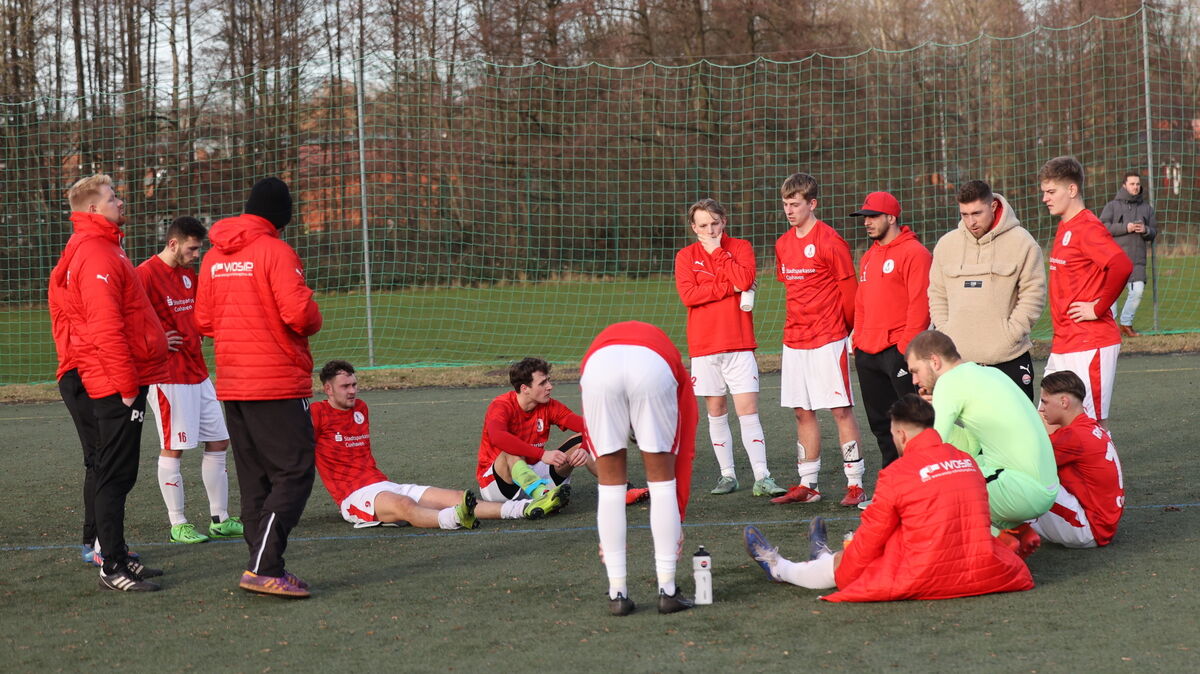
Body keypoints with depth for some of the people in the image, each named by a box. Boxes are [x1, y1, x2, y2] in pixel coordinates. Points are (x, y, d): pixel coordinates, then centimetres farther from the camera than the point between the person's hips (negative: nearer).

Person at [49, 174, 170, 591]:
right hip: (115, 383, -11)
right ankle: (113, 567, -5)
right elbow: (106, 327, -22)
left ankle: (109, 552, 25)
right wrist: (127, 385, -20)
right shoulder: (98, 255, -17)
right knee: (116, 475, -7)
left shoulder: (89, 250, 17)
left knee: (104, 471, 16)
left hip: (93, 381, 11)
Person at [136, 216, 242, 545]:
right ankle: (178, 524, 5)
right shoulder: (145, 274, -13)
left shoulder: (189, 275, 14)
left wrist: (196, 334, 13)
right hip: (168, 377, -9)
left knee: (218, 442, 9)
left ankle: (220, 520, 15)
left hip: (198, 372, 9)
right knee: (173, 448, -3)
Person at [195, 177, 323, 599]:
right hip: (279, 384, -7)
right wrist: (314, 321, 1)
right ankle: (263, 568, -15)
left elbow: (204, 321, 13)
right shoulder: (276, 252, -12)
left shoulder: (214, 257, 10)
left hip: (231, 386, 7)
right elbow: (299, 313, -20)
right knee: (294, 474, -5)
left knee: (254, 480, 12)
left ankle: (265, 568, 14)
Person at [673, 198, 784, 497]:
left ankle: (762, 478, -7)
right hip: (703, 346, 1)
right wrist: (729, 287, -13)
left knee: (748, 411, -6)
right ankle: (727, 475, 15)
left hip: (739, 345, -1)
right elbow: (688, 294, -10)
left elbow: (745, 279, -14)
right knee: (716, 412, 7)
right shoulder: (685, 256, 5)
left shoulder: (741, 247, 5)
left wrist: (717, 250, -9)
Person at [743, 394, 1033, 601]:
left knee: (845, 561, 19)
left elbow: (871, 535, -1)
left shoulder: (896, 474, -10)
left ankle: (779, 568, 44)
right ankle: (828, 559, 58)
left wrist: (843, 568, 18)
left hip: (923, 581, -6)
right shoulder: (967, 461, 7)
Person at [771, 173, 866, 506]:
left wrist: (851, 330, 1)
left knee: (842, 410, -4)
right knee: (802, 412, 9)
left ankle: (855, 484, -2)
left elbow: (849, 290, -6)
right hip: (794, 340, 7)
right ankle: (807, 485, 15)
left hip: (828, 340, -7)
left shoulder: (830, 241, -10)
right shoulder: (783, 245, 11)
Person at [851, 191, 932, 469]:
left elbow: (920, 303, -14)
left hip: (899, 351, -9)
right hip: (868, 352, 9)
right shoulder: (868, 257, 18)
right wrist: (858, 340, 13)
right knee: (880, 423, 12)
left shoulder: (914, 253, -8)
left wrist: (908, 345, -19)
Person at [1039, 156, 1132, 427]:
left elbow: (1122, 266, -29)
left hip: (1090, 344, -10)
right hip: (1063, 346, 10)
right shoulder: (1064, 227, 15)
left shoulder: (1087, 227, -14)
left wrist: (1098, 308, -19)